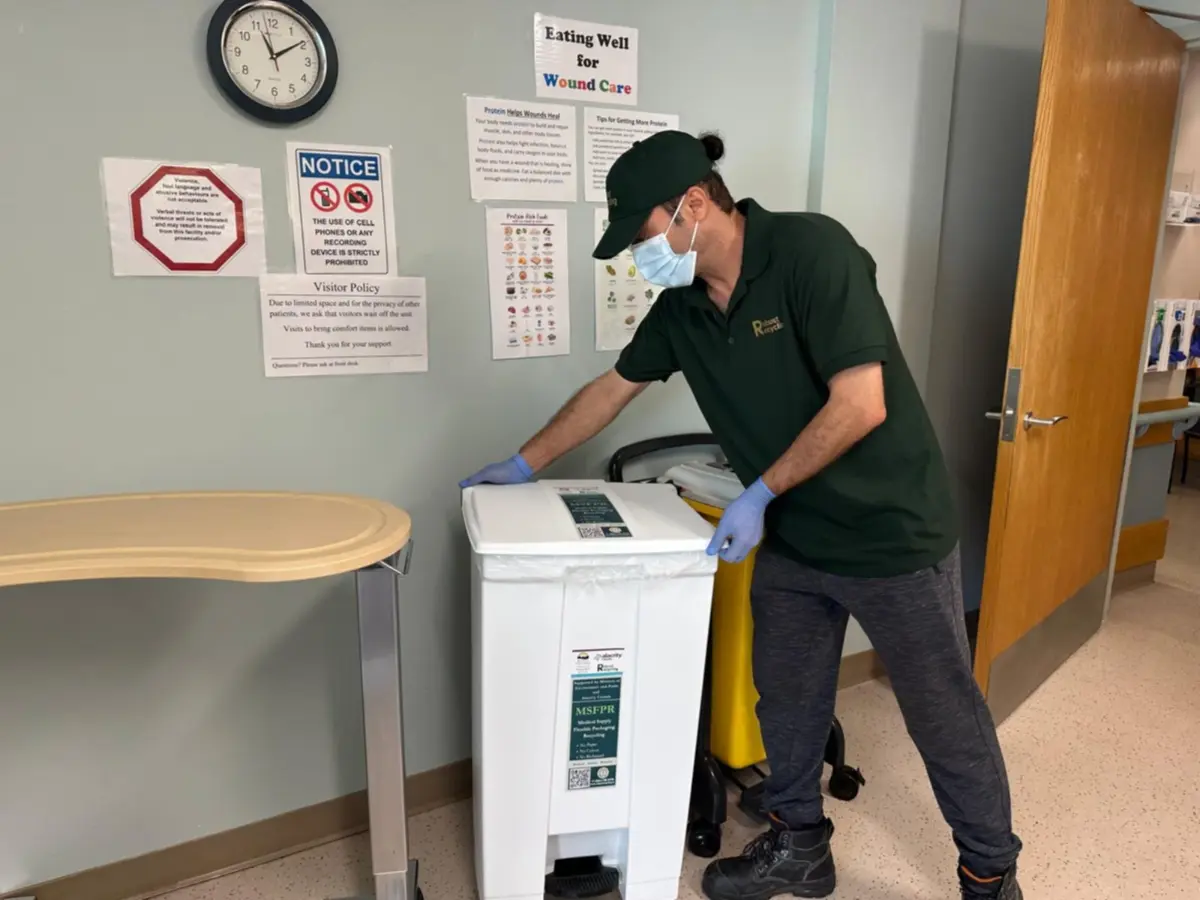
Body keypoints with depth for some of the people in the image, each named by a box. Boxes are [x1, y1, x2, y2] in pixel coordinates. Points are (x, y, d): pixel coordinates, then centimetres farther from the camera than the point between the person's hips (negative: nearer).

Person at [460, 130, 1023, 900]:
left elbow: (861, 404, -24)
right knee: (786, 698, 17)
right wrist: (524, 465, 16)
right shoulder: (680, 305, 0)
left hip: (891, 531, -6)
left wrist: (760, 493, -17)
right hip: (792, 538, 6)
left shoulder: (811, 249, -20)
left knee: (943, 714, 11)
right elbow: (612, 390, 11)